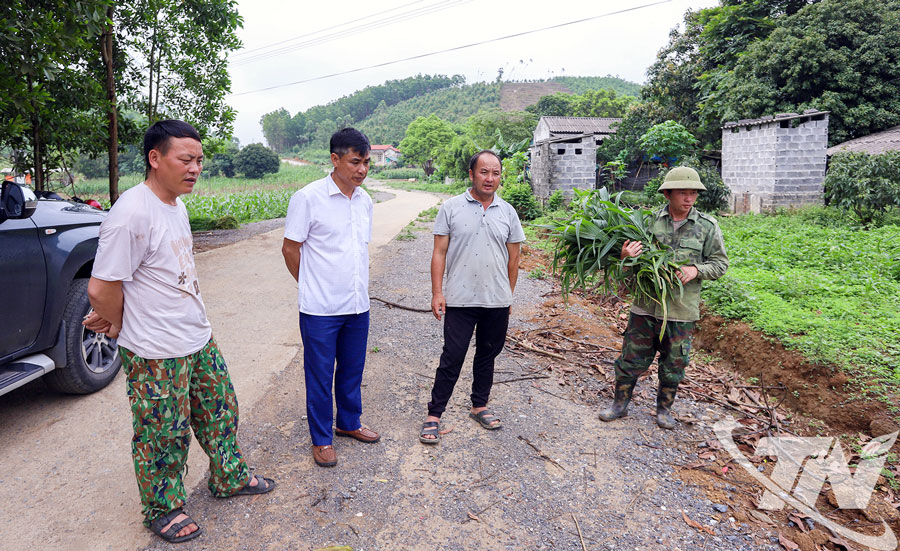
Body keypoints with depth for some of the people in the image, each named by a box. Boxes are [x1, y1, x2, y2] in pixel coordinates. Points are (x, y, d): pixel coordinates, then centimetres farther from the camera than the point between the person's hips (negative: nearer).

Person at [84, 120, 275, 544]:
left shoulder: (176, 206, 7)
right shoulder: (132, 213, -23)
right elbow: (101, 289, -22)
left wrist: (115, 317, 10)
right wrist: (119, 325, -2)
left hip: (198, 340, 8)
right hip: (154, 354, -8)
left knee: (221, 409, 20)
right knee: (163, 435, 9)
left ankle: (229, 477, 41)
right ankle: (162, 510, 32)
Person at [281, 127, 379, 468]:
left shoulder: (365, 201, 7)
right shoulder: (309, 198, -12)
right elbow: (290, 248, -5)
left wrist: (356, 285, 15)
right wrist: (312, 286, 4)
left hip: (358, 305, 6)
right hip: (321, 308, -6)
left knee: (352, 370, 19)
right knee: (320, 375, 8)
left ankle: (349, 423, 39)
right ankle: (321, 439, 25)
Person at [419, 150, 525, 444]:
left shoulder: (507, 212, 6)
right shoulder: (451, 208, -2)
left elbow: (513, 258, 12)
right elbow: (439, 253, -2)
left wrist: (508, 295, 12)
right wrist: (437, 293, -8)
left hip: (497, 302, 3)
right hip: (460, 300, -3)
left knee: (487, 355, 15)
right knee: (452, 358, -1)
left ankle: (480, 406, 32)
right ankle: (433, 415, 11)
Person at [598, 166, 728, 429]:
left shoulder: (708, 226, 0)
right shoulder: (648, 220, -1)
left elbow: (720, 263, 6)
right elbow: (632, 261, 7)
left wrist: (696, 270, -14)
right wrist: (625, 256, -17)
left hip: (682, 310, 0)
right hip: (645, 306, 0)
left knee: (673, 365, 12)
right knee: (632, 359, 8)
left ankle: (664, 409, 34)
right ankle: (620, 404, 28)